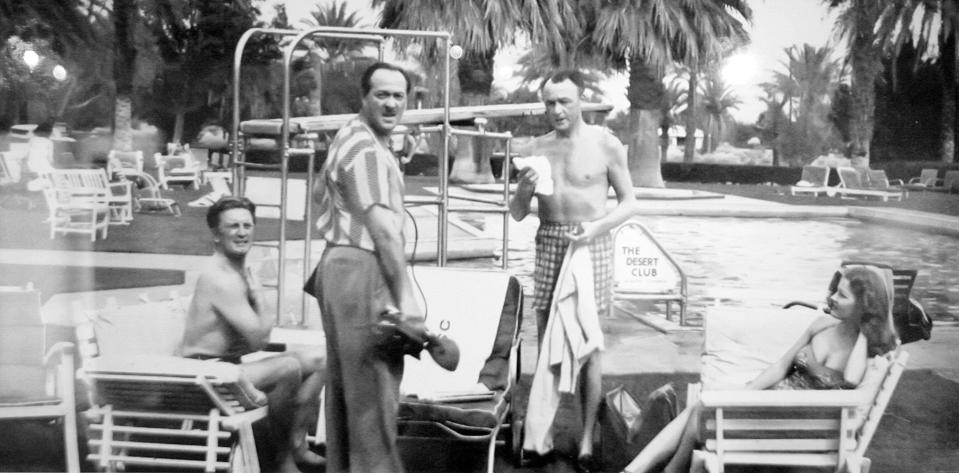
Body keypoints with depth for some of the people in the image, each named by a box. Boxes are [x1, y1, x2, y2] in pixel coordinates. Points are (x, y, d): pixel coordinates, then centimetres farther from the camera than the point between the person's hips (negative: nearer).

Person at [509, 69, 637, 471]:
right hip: (548, 245, 3)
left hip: (590, 245, -3)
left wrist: (598, 225, -14)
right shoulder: (537, 149, 7)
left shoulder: (605, 145, -2)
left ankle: (587, 439, 7)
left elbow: (628, 202, 3)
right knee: (545, 344, 6)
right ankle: (540, 432, 14)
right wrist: (524, 189, -13)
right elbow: (517, 214, 9)